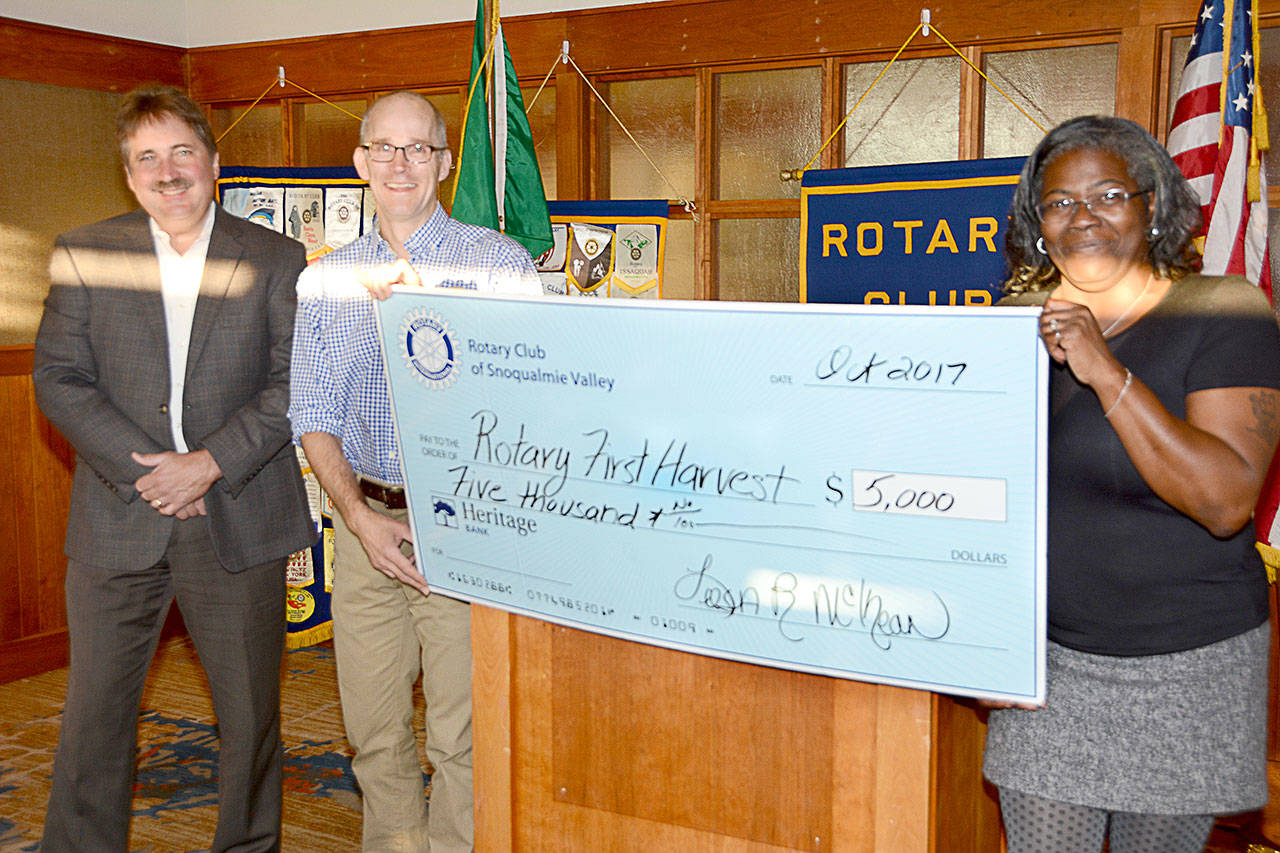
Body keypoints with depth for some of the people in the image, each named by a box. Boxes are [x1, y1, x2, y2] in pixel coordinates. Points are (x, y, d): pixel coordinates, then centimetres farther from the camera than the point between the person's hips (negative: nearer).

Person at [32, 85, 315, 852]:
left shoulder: (278, 259, 2)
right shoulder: (82, 255, 5)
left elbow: (294, 383, -3)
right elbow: (58, 379, -1)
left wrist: (213, 462, -14)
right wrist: (141, 467, -12)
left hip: (238, 521, 0)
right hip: (117, 521, 1)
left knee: (251, 714, 10)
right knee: (95, 712, 8)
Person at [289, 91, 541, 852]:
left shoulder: (502, 264, 0)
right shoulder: (326, 281, 11)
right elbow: (314, 416, 9)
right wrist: (359, 515, -5)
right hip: (365, 521, 4)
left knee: (462, 732, -1)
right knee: (374, 726, 11)